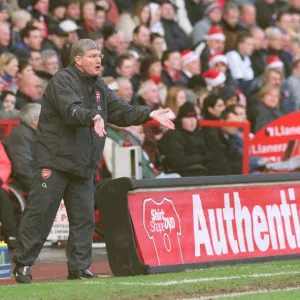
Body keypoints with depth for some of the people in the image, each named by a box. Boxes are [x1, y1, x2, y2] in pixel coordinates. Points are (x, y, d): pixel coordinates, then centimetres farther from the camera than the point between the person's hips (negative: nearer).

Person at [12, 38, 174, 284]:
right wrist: (93, 117, -44)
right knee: (39, 214, -5)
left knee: (84, 218, 6)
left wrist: (149, 115, -6)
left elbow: (122, 111, 9)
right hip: (54, 160, -7)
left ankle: (79, 267, 12)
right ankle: (23, 264, 1)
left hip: (84, 166, 7)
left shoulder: (99, 88, 14)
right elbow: (71, 110, -27)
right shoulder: (63, 80, -10)